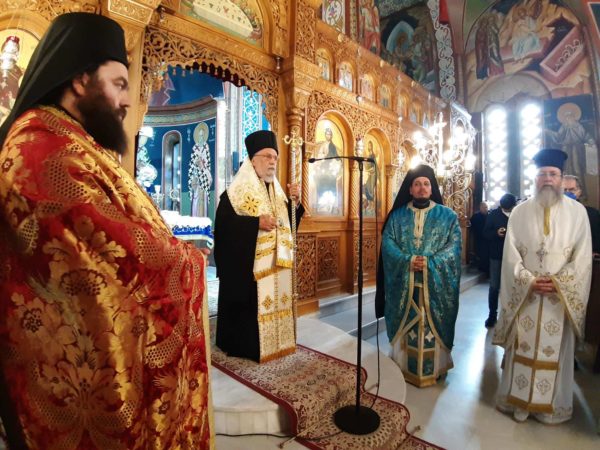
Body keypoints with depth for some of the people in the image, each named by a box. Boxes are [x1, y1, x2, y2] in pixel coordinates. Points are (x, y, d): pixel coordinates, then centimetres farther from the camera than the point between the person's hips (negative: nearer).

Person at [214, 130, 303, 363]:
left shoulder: (277, 190, 13)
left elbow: (289, 221, 16)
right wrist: (256, 223, -24)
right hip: (247, 263, -7)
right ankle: (245, 347, 18)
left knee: (275, 302, 13)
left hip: (277, 261, 7)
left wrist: (295, 201, 0)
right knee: (248, 306, 1)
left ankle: (274, 342, 29)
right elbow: (223, 223, -17)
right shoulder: (238, 189, -8)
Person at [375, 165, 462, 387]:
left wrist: (429, 263, -18)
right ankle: (405, 365, 24)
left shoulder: (448, 215, 4)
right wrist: (407, 260, -18)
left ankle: (434, 367, 23)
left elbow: (454, 247, -4)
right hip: (403, 283, 1)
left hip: (436, 283, -1)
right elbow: (387, 243, -2)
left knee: (432, 324, 6)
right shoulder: (397, 215, 6)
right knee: (407, 324, 9)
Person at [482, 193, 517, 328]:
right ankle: (492, 314, 16)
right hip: (497, 256, 0)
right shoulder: (493, 214, -3)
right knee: (494, 287, 4)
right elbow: (485, 234, -2)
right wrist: (496, 233, -22)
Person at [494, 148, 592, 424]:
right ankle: (520, 401, 22)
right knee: (522, 349, 8)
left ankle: (552, 404, 26)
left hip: (561, 296, 0)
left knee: (555, 351, 9)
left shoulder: (577, 212, 2)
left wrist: (558, 282, -15)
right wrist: (529, 281, -14)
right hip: (525, 294, 0)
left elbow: (583, 257, -3)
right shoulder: (519, 212, 3)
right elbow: (510, 254, -2)